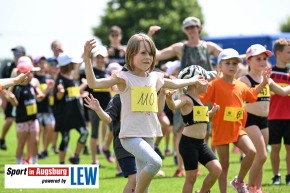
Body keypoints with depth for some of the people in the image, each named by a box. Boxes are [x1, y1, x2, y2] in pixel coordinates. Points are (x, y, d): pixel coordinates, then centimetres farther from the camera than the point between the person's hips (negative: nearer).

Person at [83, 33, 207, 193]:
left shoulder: (155, 77, 9)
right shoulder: (123, 78, -10)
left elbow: (174, 84, 32)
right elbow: (93, 83, -22)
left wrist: (194, 80, 44)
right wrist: (87, 59, -34)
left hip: (149, 136, 7)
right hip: (130, 136, -7)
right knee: (155, 162, -29)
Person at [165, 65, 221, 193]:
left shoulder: (198, 100, 15)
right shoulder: (187, 99, -12)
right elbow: (174, 106, -35)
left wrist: (211, 112, 21)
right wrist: (169, 99, -56)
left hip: (201, 143, 8)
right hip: (189, 143, -8)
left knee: (217, 169, 0)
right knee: (191, 177, -3)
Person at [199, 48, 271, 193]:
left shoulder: (241, 86, 8)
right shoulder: (215, 85, -10)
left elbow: (252, 94, 27)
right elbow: (201, 99, -16)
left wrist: (264, 82, 24)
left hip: (238, 128, 5)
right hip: (221, 130, -4)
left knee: (251, 152, -15)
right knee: (224, 164, 1)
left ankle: (239, 181, 6)